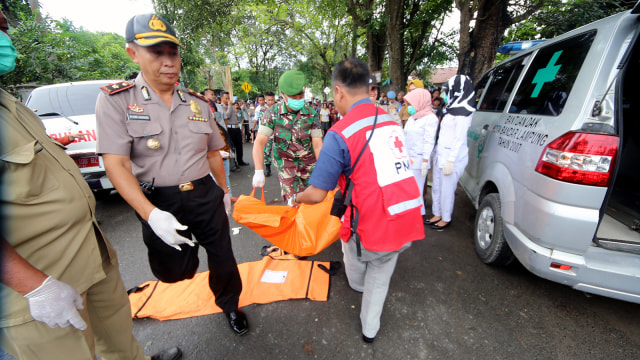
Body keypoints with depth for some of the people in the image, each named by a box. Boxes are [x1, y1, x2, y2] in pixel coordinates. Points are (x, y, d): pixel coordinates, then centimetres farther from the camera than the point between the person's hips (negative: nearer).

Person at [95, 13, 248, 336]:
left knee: (223, 258, 13)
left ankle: (229, 305, 42)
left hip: (206, 196, 3)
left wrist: (224, 192, 16)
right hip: (158, 203, -2)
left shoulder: (198, 104, 5)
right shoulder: (116, 100, -6)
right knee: (171, 271, 6)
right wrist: (151, 214, -26)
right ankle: (189, 249, 43)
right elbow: (116, 164, -14)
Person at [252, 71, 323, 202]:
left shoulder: (312, 114, -8)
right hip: (286, 167, -1)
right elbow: (259, 142, -14)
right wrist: (259, 172, -24)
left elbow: (317, 145, -10)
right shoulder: (272, 115, -10)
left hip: (310, 165, 1)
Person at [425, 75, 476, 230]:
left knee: (447, 189, 2)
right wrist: (438, 153, 15)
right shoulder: (452, 109, 14)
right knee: (437, 187, 14)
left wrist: (451, 160, -19)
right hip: (440, 154, 9)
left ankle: (446, 218, 17)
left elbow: (459, 139, -16)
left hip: (452, 157, -9)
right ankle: (437, 214, 28)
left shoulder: (462, 112, -13)